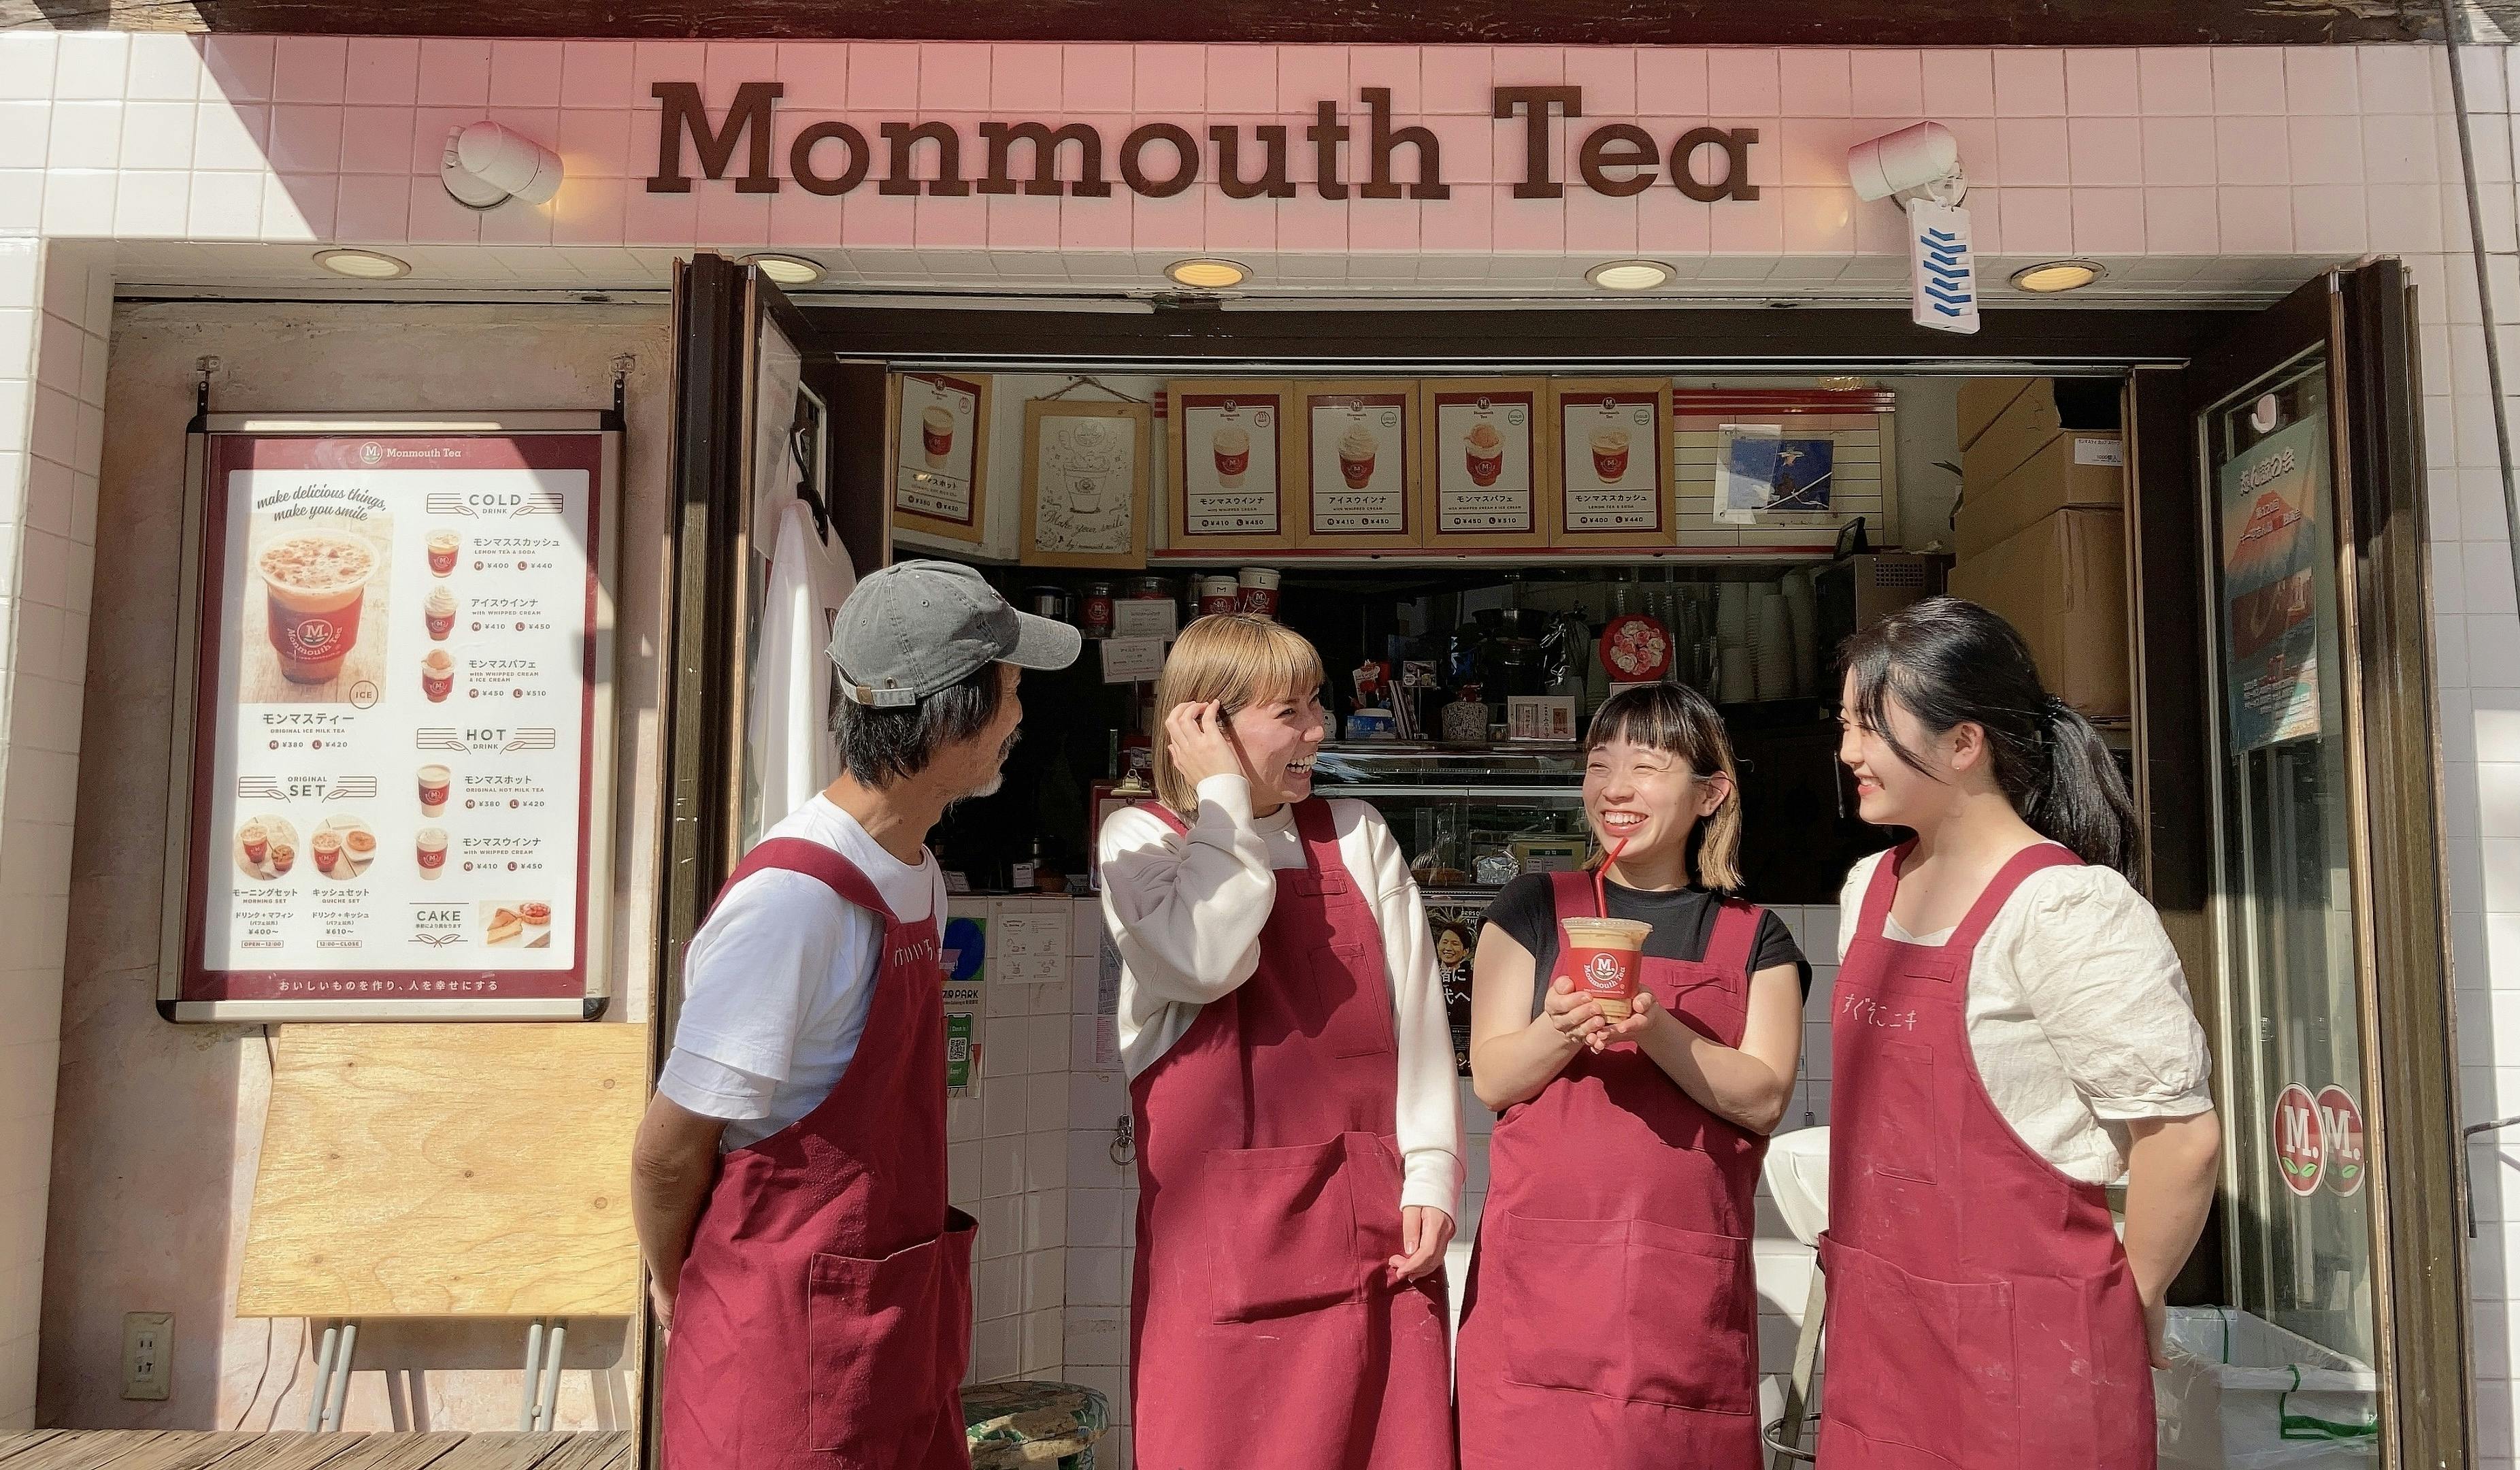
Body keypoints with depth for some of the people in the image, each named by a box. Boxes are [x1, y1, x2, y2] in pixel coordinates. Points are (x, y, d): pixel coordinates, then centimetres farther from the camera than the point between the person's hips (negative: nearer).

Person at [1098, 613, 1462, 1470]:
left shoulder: (1357, 837, 10)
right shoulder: (1141, 840, 1)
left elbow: (1414, 1011, 6)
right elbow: (1206, 964, -19)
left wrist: (1430, 1172, -3)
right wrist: (1223, 798, -10)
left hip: (1372, 1218, 3)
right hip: (1220, 1218, -2)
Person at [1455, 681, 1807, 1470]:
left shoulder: (1754, 937, 9)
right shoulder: (1533, 907, 7)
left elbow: (1763, 1097, -3)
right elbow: (1492, 1079, 1)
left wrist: (1655, 1029, -19)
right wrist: (1560, 1030, -19)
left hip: (1691, 1277, 1)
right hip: (1543, 1265, 0)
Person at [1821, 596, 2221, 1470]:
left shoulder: (2065, 908, -17)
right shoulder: (1868, 890, 7)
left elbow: (2182, 1136, -17)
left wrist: (2127, 1302, -6)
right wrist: (1857, 1251, 14)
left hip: (2024, 1349, -7)